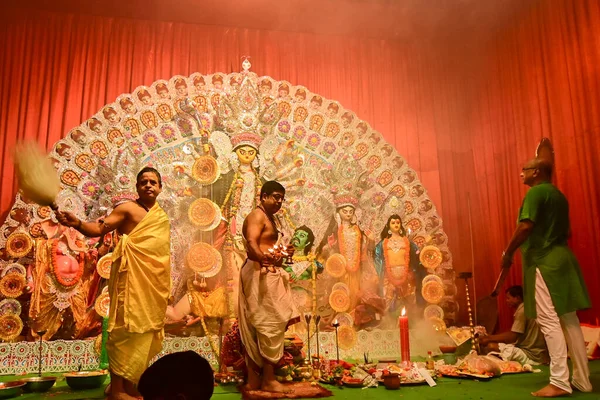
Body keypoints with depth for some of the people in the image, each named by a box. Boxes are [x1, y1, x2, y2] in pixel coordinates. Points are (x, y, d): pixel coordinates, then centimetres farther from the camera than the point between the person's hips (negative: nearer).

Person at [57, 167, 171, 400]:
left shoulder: (161, 215, 16)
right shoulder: (128, 208, -5)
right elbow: (98, 229, -15)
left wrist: (165, 285, 21)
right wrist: (77, 224, -35)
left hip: (153, 282, 7)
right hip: (132, 278, -7)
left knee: (144, 328, 10)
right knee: (127, 327, -7)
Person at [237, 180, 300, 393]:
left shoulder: (270, 218, 21)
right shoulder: (257, 216, -11)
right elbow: (252, 244, -28)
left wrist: (282, 252, 23)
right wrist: (264, 258, -43)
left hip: (268, 275, 10)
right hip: (260, 274, -10)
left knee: (256, 328, 10)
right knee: (271, 324, -8)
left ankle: (253, 379, 15)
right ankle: (268, 379, -2)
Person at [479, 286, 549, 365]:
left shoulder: (522, 310, -15)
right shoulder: (524, 308, 15)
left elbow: (512, 336, -18)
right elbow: (513, 333, 15)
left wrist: (489, 339, -10)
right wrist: (489, 337, 8)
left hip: (531, 355, -10)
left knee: (490, 346, -21)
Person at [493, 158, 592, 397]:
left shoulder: (536, 192, -9)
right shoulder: (559, 195, 19)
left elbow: (526, 226, -19)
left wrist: (507, 254, -11)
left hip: (543, 262, -9)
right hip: (562, 258, 9)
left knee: (549, 320, -8)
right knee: (570, 319, 10)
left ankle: (559, 382, -7)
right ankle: (582, 380, 16)